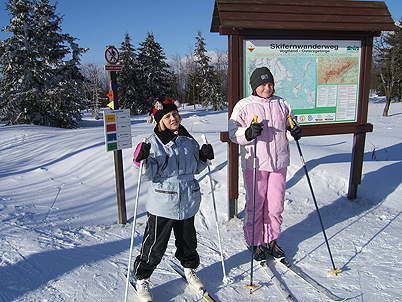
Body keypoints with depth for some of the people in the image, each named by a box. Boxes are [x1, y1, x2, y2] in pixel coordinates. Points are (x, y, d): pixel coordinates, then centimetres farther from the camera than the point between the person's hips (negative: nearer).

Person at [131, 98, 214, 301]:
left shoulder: (188, 141, 4)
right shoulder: (153, 143, -9)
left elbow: (195, 168, 15)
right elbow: (149, 175, -12)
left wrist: (204, 158, -2)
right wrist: (144, 161, -30)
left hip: (188, 202, 4)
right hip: (162, 204, -4)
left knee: (187, 240, 20)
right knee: (155, 244, 6)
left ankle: (189, 268, 46)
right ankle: (141, 278, 29)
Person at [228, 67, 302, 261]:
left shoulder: (281, 104, 9)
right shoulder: (243, 106, -3)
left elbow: (288, 126, 20)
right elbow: (233, 133, -5)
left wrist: (295, 132, -3)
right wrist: (248, 133, -25)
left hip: (279, 162, 4)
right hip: (255, 163, -3)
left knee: (276, 205, 10)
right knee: (255, 205, 5)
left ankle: (271, 240, 29)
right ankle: (254, 242, 23)